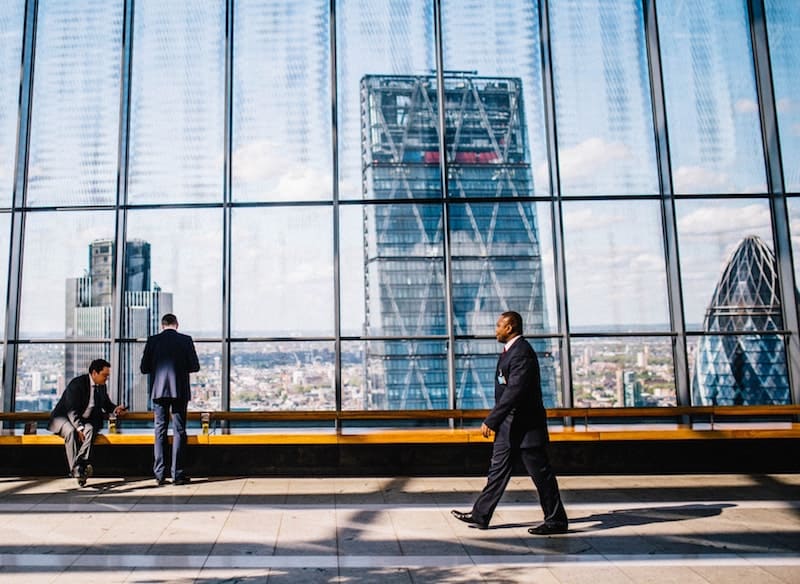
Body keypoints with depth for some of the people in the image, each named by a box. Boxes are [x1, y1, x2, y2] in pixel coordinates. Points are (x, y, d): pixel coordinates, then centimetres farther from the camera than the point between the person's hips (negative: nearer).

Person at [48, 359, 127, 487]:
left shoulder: (101, 386, 3)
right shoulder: (77, 384, -19)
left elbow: (106, 404, 19)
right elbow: (72, 410, -24)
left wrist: (115, 409, -4)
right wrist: (79, 428, -35)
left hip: (85, 420, 5)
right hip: (64, 418, -5)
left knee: (90, 429, -30)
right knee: (71, 432, -37)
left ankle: (80, 465, -41)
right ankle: (76, 470, -36)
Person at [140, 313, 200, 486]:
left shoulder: (153, 340, 2)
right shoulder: (186, 340, -1)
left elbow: (143, 368, 2)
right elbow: (195, 366, -2)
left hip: (159, 390, 1)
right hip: (180, 391, -1)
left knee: (160, 431, 8)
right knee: (179, 431, 3)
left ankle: (160, 474, 7)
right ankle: (178, 474, 2)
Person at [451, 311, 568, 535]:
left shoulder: (522, 352, -20)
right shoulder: (510, 350, 13)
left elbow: (514, 391, -26)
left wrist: (490, 421, -24)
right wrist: (495, 421, 20)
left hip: (525, 426, -10)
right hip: (509, 425, 10)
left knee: (541, 473, 2)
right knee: (498, 470, 14)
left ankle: (557, 521, 14)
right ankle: (481, 515, 21)